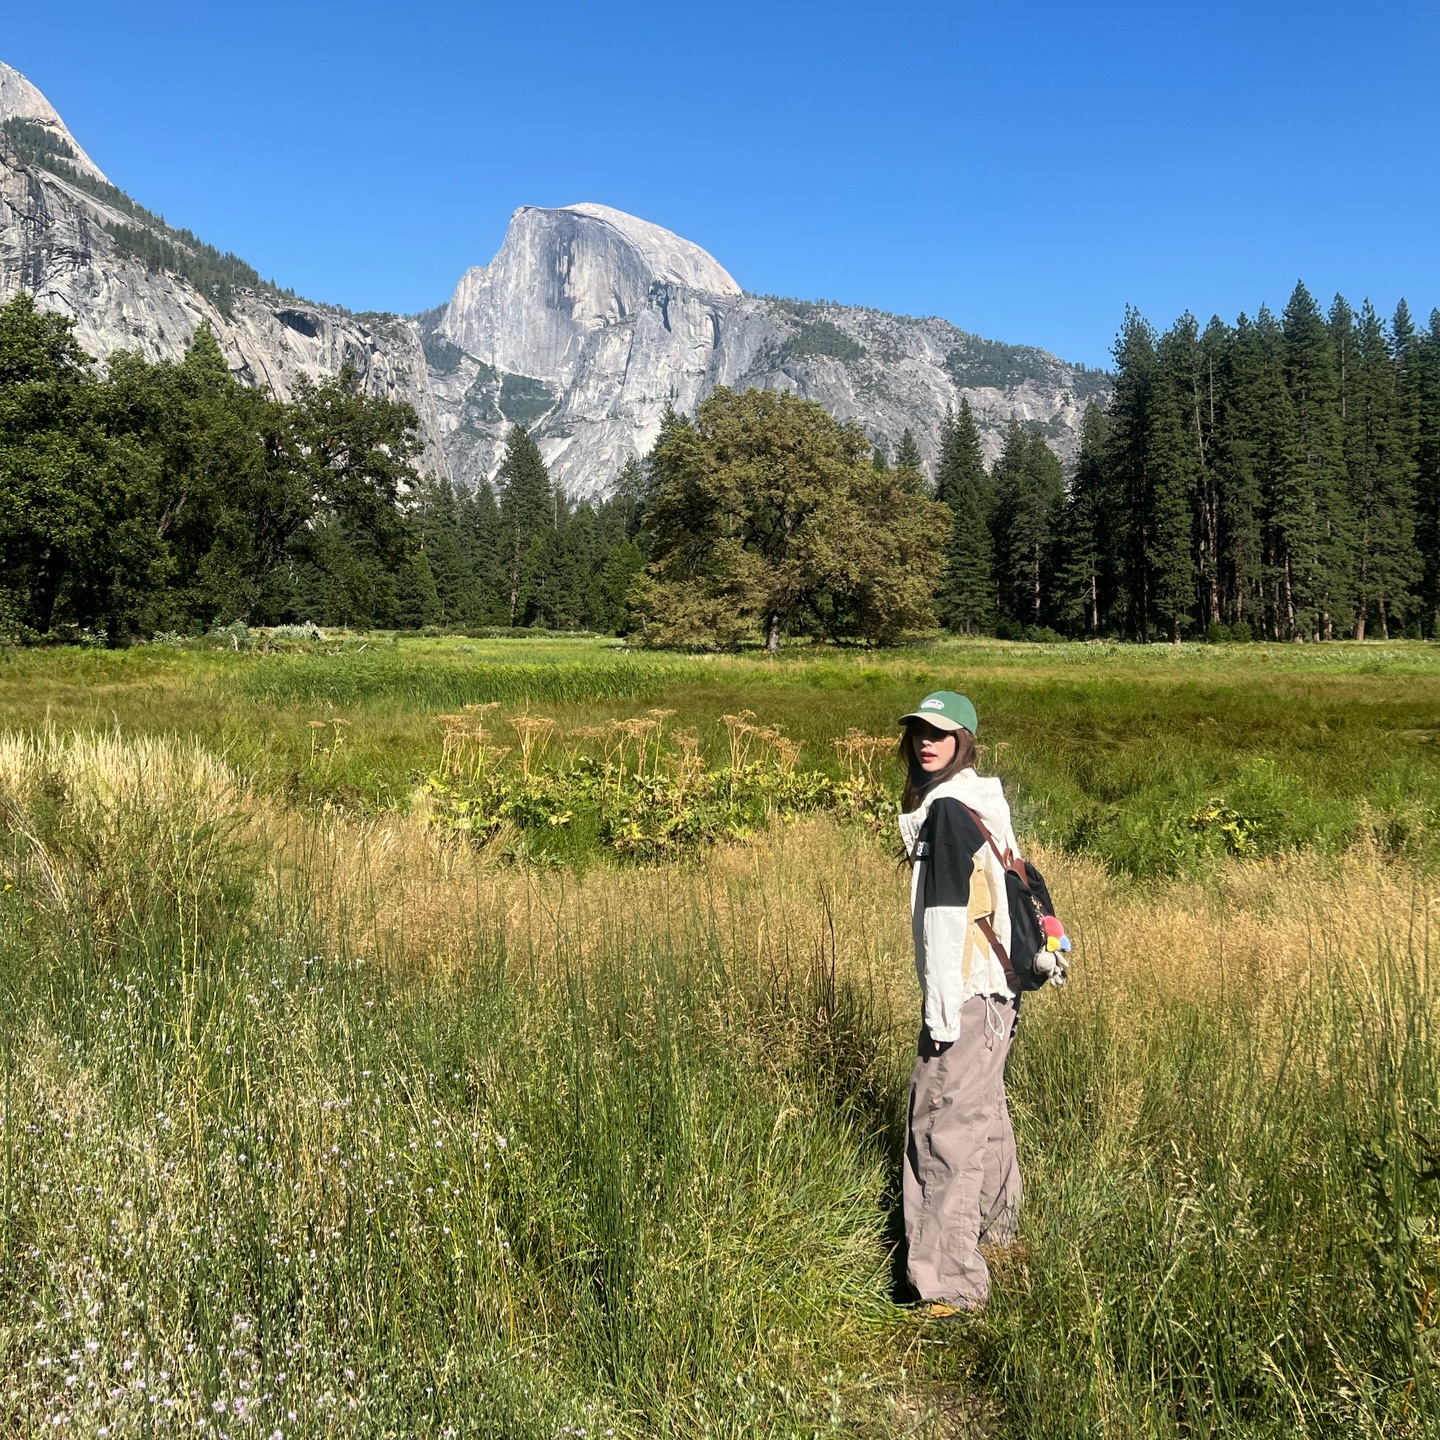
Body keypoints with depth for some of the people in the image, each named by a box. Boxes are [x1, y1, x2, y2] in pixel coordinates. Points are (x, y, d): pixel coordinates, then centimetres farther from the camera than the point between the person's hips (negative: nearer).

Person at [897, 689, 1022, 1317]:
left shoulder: (946, 811, -16)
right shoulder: (983, 801, 12)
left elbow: (946, 916, -20)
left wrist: (940, 1010, -19)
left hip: (964, 993, -10)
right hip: (997, 986, 10)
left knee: (945, 1128, -6)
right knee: (983, 1110, 24)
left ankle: (954, 1283, -2)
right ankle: (994, 1228, 42)